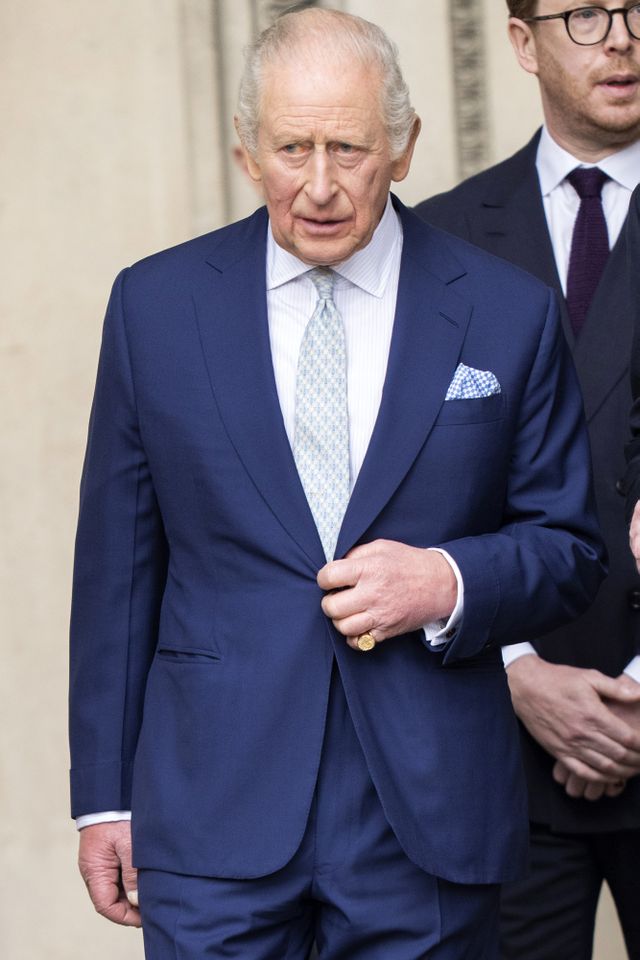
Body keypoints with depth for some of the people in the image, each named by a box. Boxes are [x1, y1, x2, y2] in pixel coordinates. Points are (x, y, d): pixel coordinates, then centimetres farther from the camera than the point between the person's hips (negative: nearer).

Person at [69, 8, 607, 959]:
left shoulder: (507, 314, 2)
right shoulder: (156, 305, 4)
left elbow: (570, 549, 7)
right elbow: (117, 563, 7)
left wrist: (449, 585, -14)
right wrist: (104, 796, 6)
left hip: (430, 819, 0)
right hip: (213, 812, 0)